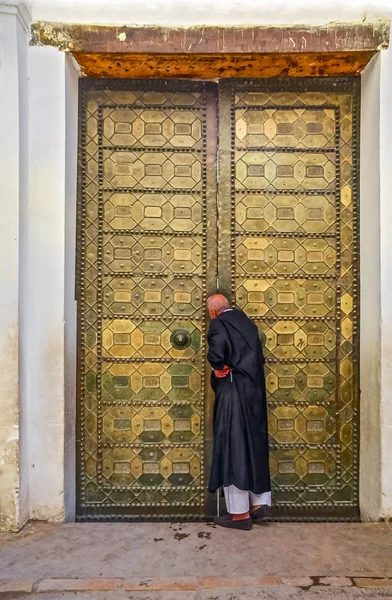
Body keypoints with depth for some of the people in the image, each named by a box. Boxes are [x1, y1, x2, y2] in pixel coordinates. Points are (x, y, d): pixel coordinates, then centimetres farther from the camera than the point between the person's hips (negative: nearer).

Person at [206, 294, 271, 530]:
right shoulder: (246, 321, 13)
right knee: (254, 445, 16)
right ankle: (260, 502, 21)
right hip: (254, 391, 8)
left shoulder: (218, 324, -9)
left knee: (233, 448, 1)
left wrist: (219, 368, -10)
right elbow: (259, 357, 14)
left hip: (234, 392, -7)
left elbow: (216, 351, -28)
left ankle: (240, 513, 10)